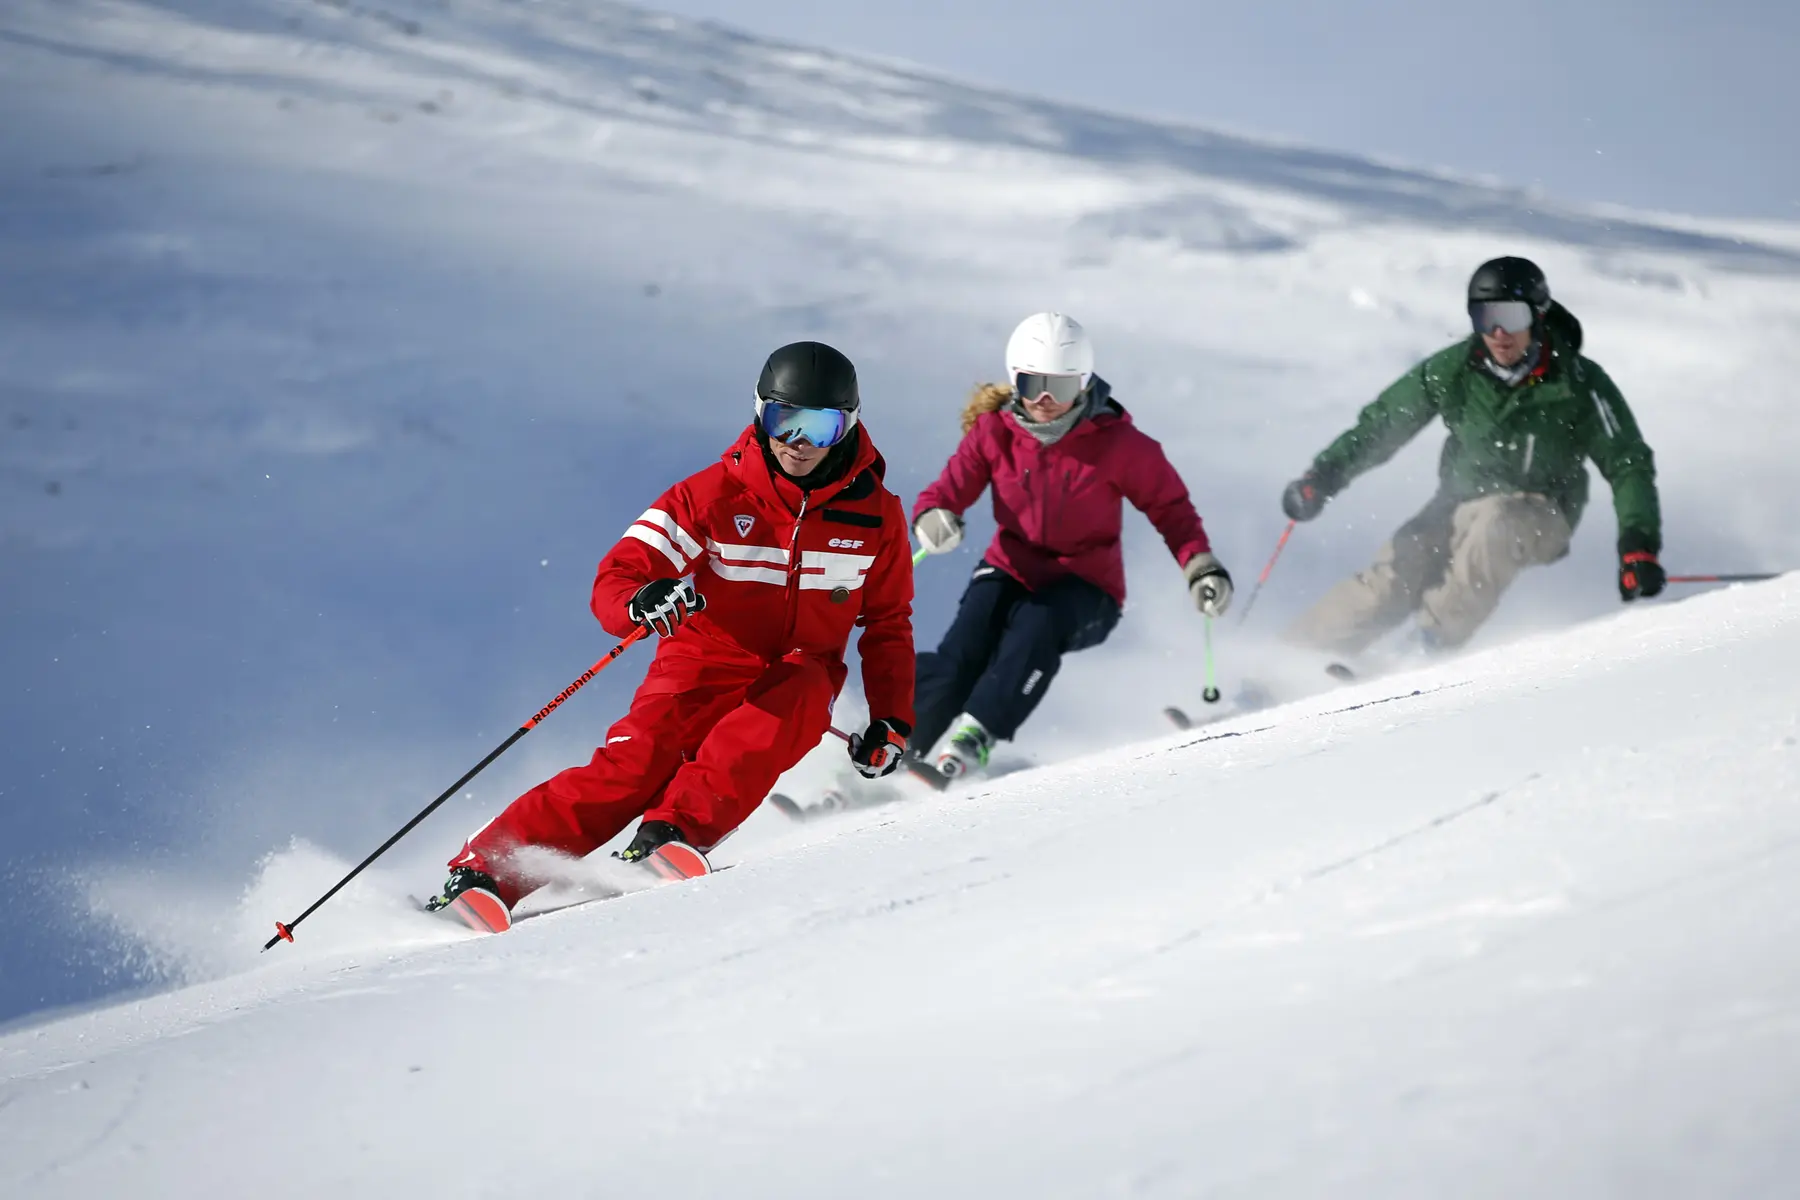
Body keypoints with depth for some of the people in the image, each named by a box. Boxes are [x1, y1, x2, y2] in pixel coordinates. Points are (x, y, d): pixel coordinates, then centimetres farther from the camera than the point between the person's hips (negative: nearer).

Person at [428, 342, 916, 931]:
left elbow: (888, 623, 12)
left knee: (802, 695, -35)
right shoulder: (714, 494, -9)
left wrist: (891, 720, 2)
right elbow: (615, 578, -13)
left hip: (798, 678, 2)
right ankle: (484, 871, -29)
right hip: (706, 662, -2)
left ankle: (678, 827, -42)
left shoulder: (876, 515, -2)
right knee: (637, 761, -27)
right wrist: (639, 603, -37)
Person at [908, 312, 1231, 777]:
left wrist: (1201, 566, -18)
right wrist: (934, 518, -31)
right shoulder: (994, 430, -5)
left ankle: (971, 739, -37)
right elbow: (949, 488, -7)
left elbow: (1169, 506, -4)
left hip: (1085, 587, -2)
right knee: (959, 658, -23)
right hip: (1012, 570, 2)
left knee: (1035, 626, -35)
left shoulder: (1117, 443, -12)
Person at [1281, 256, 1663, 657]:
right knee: (1393, 577, -20)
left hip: (1540, 517, -2)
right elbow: (1382, 422, 2)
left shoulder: (1579, 383, -15)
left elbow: (1627, 462, -12)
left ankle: (1432, 648, -27)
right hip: (1460, 505, 2)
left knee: (1495, 524, -36)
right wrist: (1323, 476, -7)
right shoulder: (1454, 370, -9)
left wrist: (1638, 544, -25)